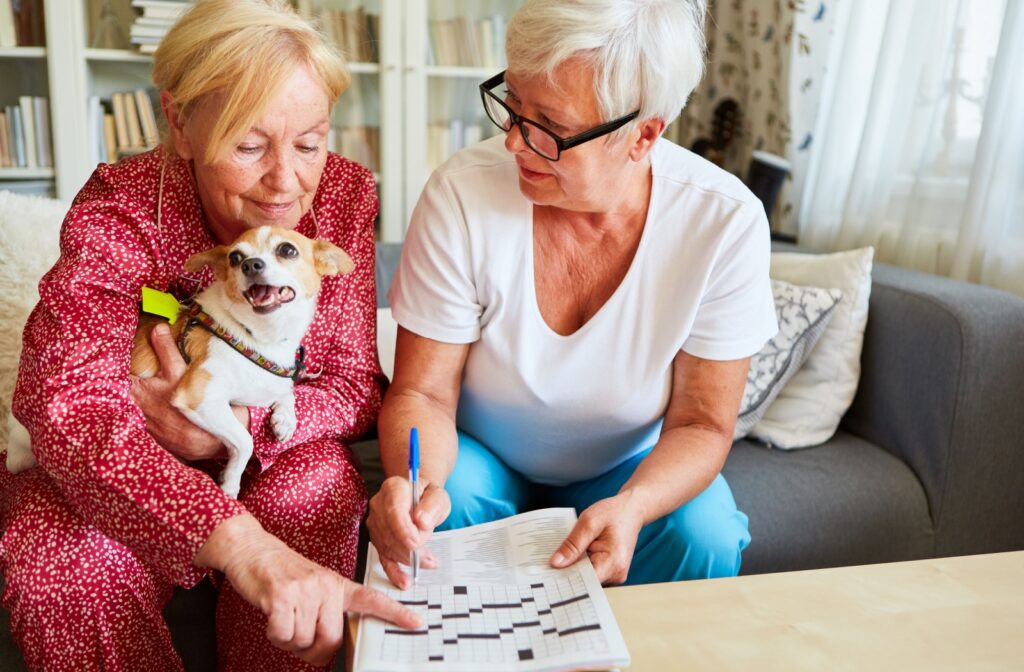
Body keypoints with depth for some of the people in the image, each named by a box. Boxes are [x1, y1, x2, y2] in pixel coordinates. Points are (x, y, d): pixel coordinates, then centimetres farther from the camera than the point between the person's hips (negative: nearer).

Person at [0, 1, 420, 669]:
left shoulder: (346, 194, -14)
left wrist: (226, 430, -31)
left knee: (318, 484, -30)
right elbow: (69, 406, -35)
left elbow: (358, 385, -12)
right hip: (116, 467, -1)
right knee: (62, 570, -29)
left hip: (278, 463, 2)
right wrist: (243, 543, -52)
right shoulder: (119, 214, -21)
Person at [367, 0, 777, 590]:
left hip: (630, 468, 1)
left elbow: (702, 424, -15)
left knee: (704, 538, -26)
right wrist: (417, 482, -38)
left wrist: (631, 506, -35)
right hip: (481, 454, 0)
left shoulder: (725, 221, -22)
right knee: (434, 515, -30)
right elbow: (422, 392, -17)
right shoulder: (462, 193, -23)